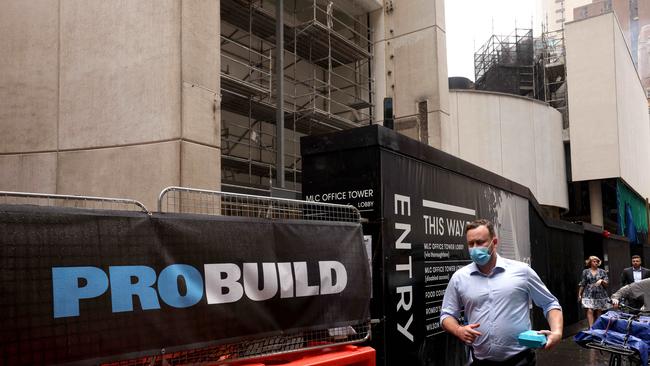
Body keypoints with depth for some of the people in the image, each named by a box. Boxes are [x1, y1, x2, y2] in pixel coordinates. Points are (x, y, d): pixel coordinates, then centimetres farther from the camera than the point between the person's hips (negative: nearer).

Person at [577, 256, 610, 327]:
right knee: (589, 311, -15)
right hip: (589, 295, -2)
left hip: (600, 295, 2)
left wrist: (601, 281, -15)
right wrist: (579, 294, 6)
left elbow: (606, 283, 6)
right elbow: (582, 284, 8)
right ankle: (591, 328, -18)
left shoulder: (602, 272, 9)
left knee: (598, 312, 3)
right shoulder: (585, 272, 7)